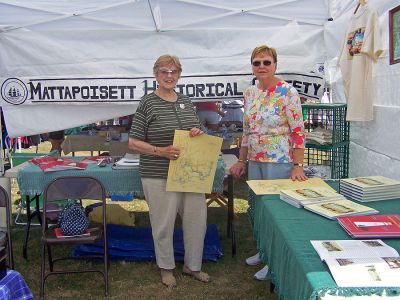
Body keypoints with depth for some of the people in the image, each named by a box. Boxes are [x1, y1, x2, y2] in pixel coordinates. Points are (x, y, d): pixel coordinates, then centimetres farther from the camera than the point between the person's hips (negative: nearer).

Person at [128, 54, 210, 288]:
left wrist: (198, 134, -4)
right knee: (164, 223, 7)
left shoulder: (186, 101, 10)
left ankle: (193, 266, 31)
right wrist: (161, 151, -20)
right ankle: (166, 268, 30)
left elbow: (197, 133, 20)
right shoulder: (148, 103, -7)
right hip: (159, 176, -5)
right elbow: (133, 142, -7)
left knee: (197, 219, 11)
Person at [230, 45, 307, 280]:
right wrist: (242, 161, 14)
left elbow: (298, 131, -13)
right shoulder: (249, 93, 8)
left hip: (279, 161, -6)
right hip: (254, 161, 7)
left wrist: (298, 166, -19)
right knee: (257, 206, 15)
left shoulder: (287, 92, -11)